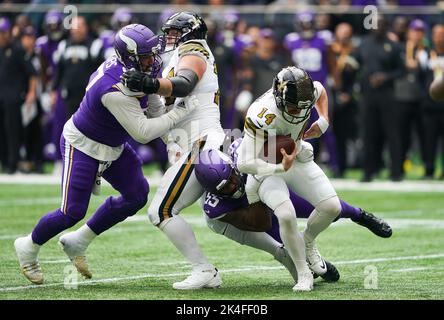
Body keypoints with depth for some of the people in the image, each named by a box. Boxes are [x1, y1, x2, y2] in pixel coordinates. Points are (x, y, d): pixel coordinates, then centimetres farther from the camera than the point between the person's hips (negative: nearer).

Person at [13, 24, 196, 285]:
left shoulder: (141, 70, -12)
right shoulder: (114, 90, -38)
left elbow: (155, 107, 2)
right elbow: (142, 132, -35)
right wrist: (181, 112, -35)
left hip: (112, 147, 9)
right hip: (82, 145, -9)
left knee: (137, 195, 4)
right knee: (73, 212, -7)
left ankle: (78, 243, 18)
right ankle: (30, 246, 22)